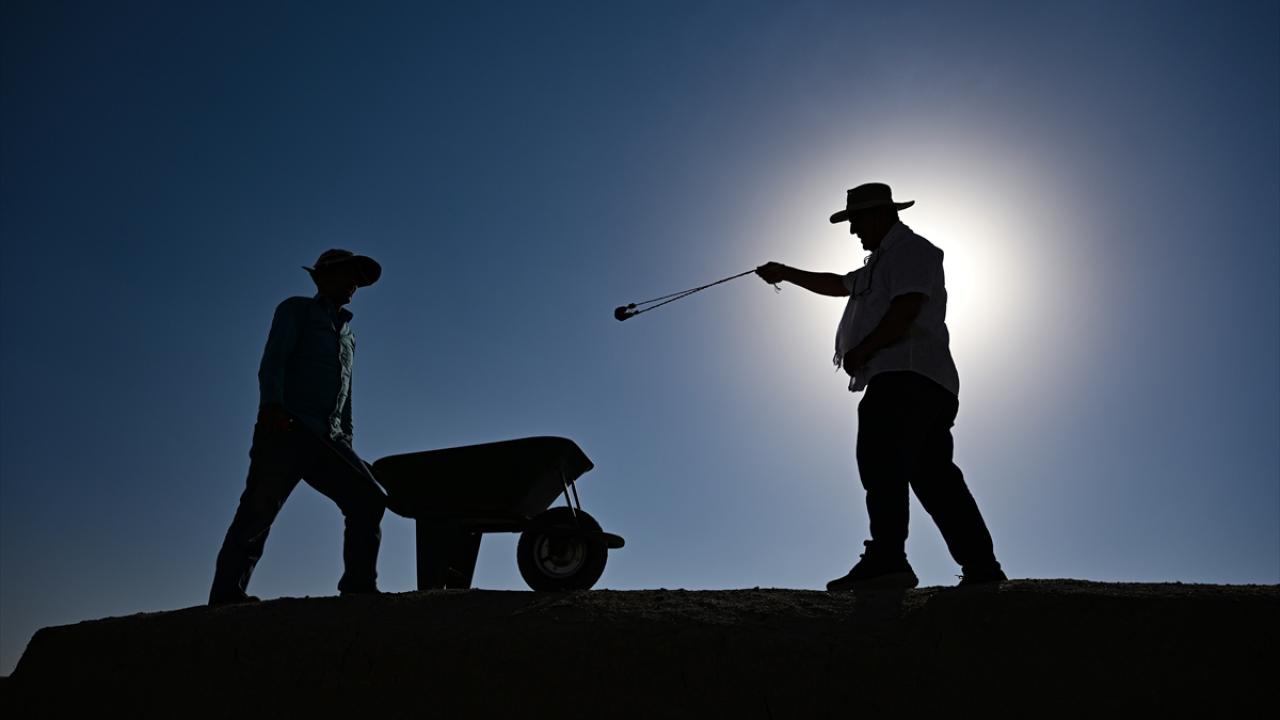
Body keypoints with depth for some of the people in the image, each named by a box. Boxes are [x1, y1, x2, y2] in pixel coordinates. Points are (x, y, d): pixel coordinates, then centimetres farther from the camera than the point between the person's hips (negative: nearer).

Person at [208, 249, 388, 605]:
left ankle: (359, 587, -8)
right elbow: (272, 361, -5)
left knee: (368, 500, -8)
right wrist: (272, 406, -22)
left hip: (328, 440, 6)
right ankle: (227, 595, -7)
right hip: (286, 429, -6)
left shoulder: (347, 334, 30)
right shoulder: (297, 309, 11)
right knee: (258, 511, -12)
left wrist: (347, 438, 19)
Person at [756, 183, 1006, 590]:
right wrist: (786, 274, 44)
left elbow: (905, 309, -12)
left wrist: (861, 350, -11)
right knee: (933, 474, 5)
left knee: (880, 459, -21)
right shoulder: (885, 260, 34)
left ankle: (886, 558, -30)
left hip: (905, 376, -10)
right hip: (920, 382, 10)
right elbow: (839, 285, 44)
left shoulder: (910, 250, 3)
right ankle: (982, 567, 4)